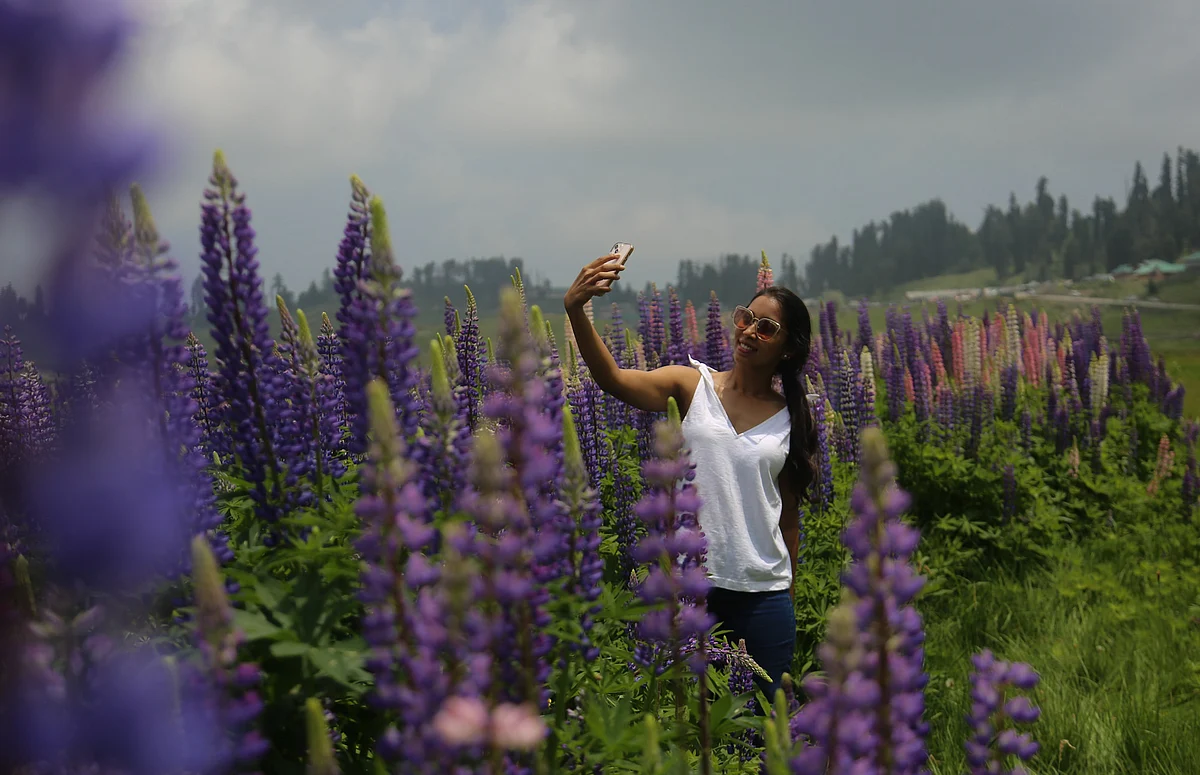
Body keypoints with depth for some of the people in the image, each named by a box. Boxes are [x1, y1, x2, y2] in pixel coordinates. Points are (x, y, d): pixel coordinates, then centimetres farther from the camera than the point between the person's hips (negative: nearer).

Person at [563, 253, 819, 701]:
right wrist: (576, 311, -32)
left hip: (764, 593, 2)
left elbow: (789, 516, 11)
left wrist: (789, 600, 12)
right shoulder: (693, 386, 0)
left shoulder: (793, 419, 6)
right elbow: (614, 379, -17)